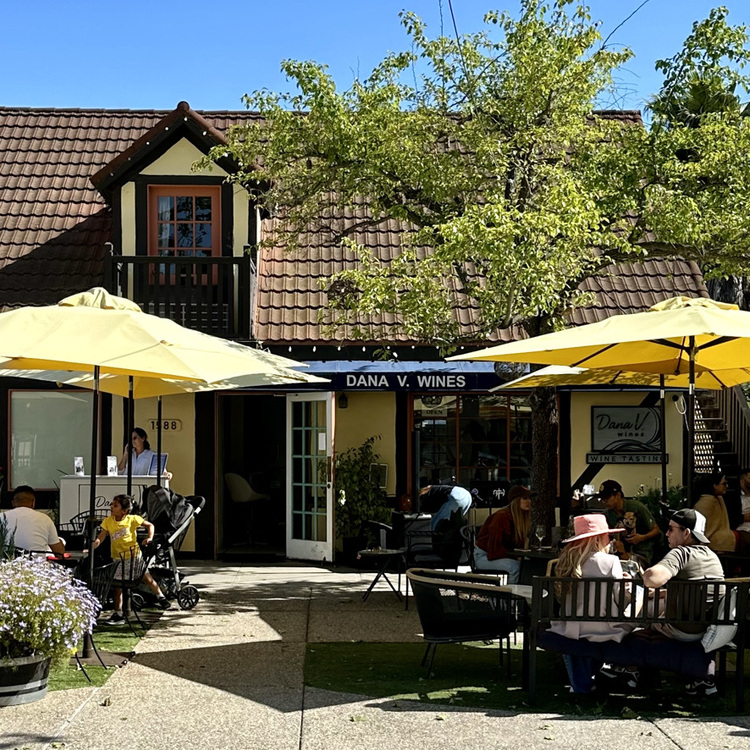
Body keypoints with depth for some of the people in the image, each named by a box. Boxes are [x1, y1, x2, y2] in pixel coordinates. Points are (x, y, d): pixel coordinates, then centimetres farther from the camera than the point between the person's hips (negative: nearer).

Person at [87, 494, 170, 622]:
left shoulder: (132, 519, -10)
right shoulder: (108, 521, -3)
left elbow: (149, 525, 0)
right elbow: (100, 537, -5)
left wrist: (150, 537, -16)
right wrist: (92, 547, -21)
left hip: (133, 554, -2)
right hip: (118, 558, 2)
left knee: (146, 578, 2)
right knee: (117, 586, 3)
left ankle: (161, 598, 26)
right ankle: (118, 614, 11)